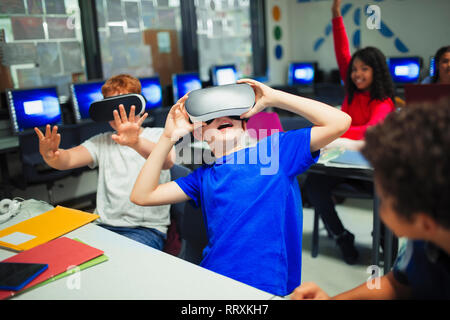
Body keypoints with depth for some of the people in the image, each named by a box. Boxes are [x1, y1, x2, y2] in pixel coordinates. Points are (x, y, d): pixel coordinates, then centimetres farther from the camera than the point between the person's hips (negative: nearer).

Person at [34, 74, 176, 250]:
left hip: (147, 228, -4)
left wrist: (136, 142, -42)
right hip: (103, 225, 5)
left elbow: (168, 161, -21)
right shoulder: (101, 142, 17)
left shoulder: (157, 135, 3)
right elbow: (68, 159, -2)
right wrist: (51, 156, -28)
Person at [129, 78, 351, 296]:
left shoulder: (275, 149, 5)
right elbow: (141, 196, 10)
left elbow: (339, 122, -2)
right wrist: (168, 137, 7)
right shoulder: (204, 177, 14)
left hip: (264, 289, -4)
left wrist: (272, 98, -1)